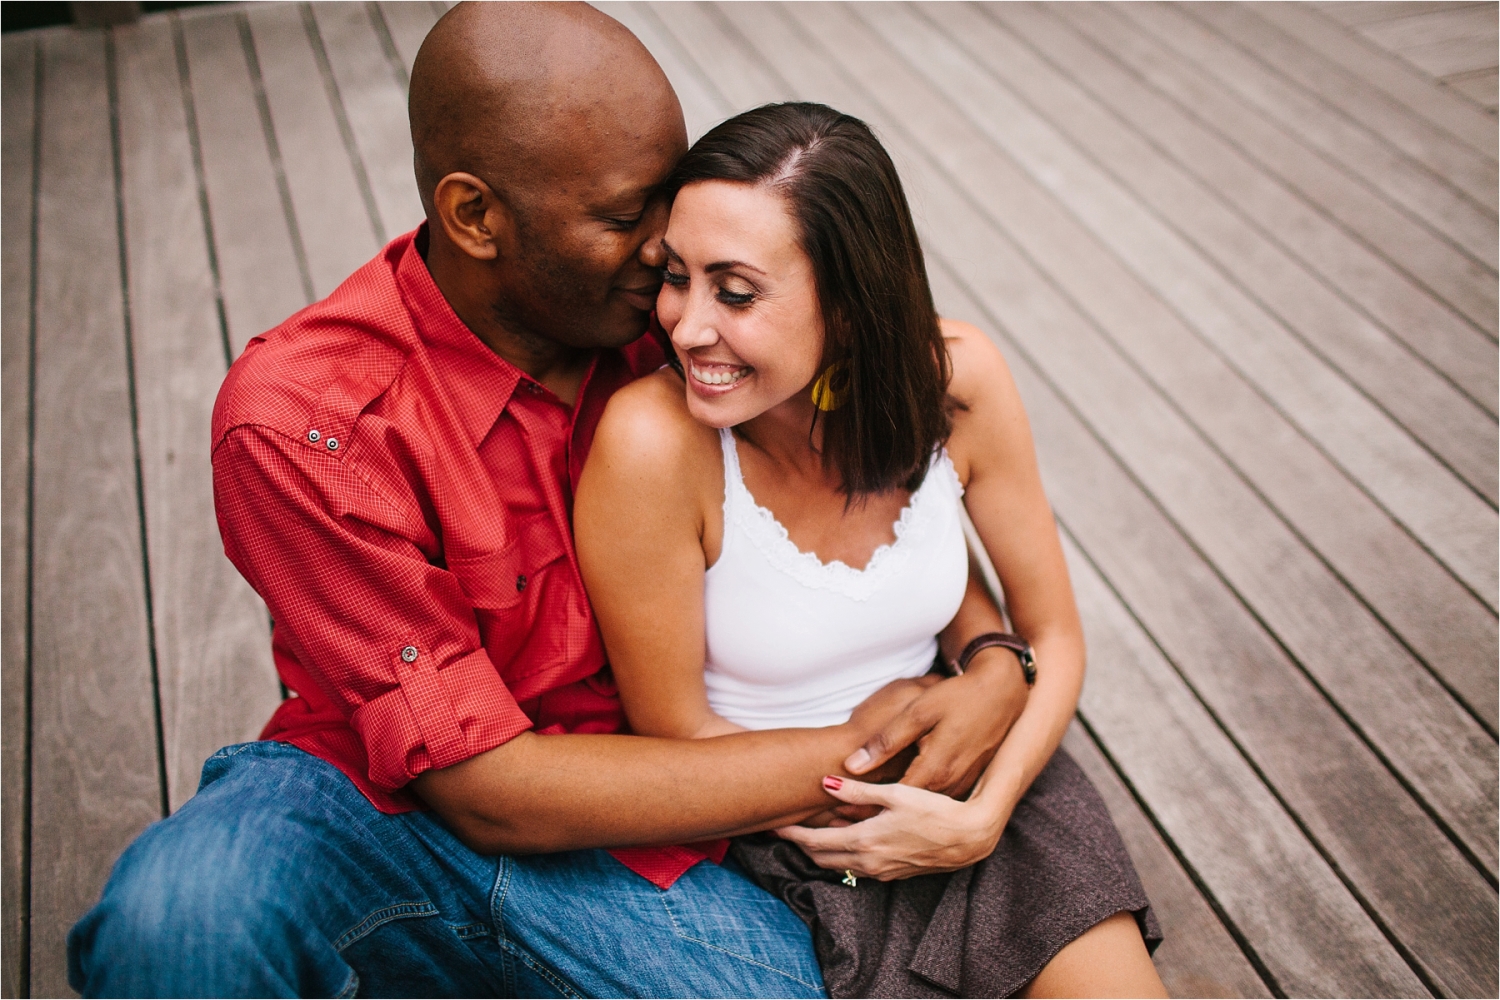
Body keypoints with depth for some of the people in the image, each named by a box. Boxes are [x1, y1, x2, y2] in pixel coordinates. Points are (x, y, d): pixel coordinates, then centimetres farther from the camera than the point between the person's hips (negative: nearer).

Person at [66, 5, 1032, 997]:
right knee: (175, 921, -35)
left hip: (630, 844, 4)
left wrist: (992, 653, -14)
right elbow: (486, 789, -20)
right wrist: (847, 760, -19)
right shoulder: (302, 421, -19)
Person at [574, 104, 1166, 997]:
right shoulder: (654, 443, -28)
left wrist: (981, 819, -19)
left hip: (973, 780, 3)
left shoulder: (957, 380, -17)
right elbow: (679, 737, -15)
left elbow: (1053, 639, -5)